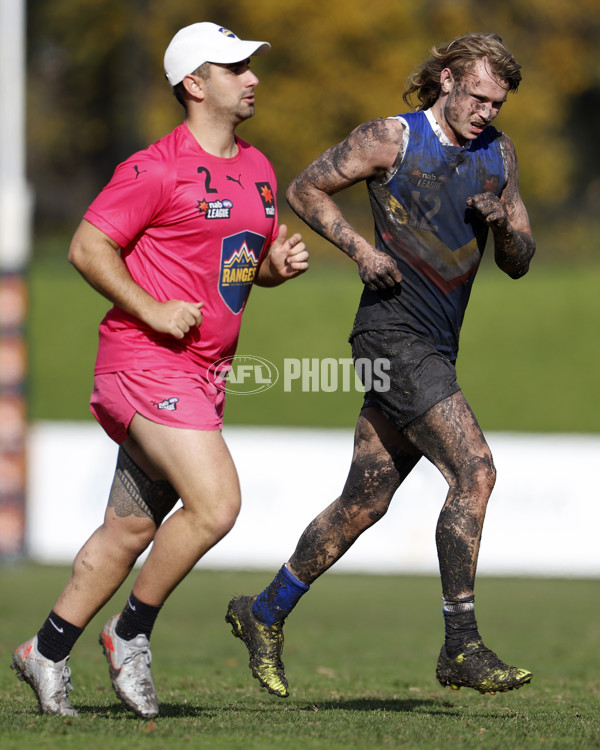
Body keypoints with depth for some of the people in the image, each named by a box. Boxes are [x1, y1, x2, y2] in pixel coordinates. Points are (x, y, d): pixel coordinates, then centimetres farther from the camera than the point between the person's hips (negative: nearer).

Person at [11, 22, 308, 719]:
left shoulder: (258, 170, 14)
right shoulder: (158, 167, -12)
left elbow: (258, 258, 26)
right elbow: (87, 248, -11)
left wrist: (282, 261, 3)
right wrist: (151, 311, -18)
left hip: (202, 374, 9)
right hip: (144, 364, -8)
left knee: (132, 528, 11)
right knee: (215, 503, -18)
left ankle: (46, 653, 21)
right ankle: (131, 633, -2)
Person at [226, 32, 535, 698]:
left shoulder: (498, 154, 12)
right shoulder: (392, 139, -5)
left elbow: (518, 264, 14)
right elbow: (304, 189, 3)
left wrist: (502, 222, -7)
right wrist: (359, 247, -11)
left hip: (436, 350, 7)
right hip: (394, 334, -7)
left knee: (364, 503, 11)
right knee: (474, 471, -20)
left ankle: (265, 614, 26)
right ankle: (462, 648, -19)